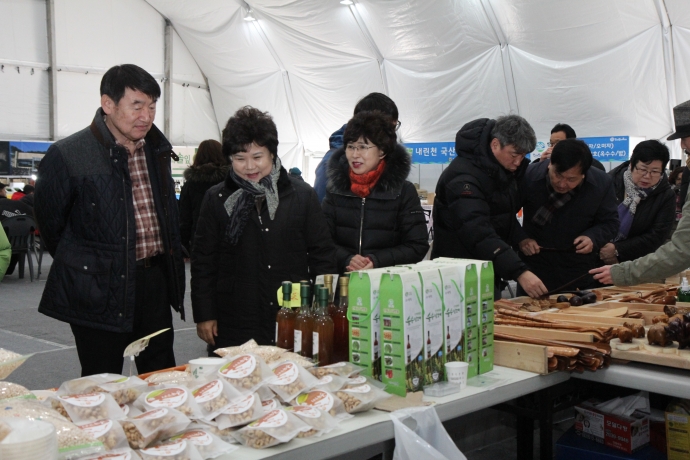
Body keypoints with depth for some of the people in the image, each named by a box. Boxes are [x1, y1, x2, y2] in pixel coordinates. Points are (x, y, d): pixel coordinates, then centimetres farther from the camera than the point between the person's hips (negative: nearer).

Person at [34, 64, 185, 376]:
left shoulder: (157, 149, 7)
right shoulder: (67, 155, -12)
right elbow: (49, 222, -2)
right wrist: (80, 266, 7)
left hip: (156, 281, 5)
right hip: (100, 290, -5)